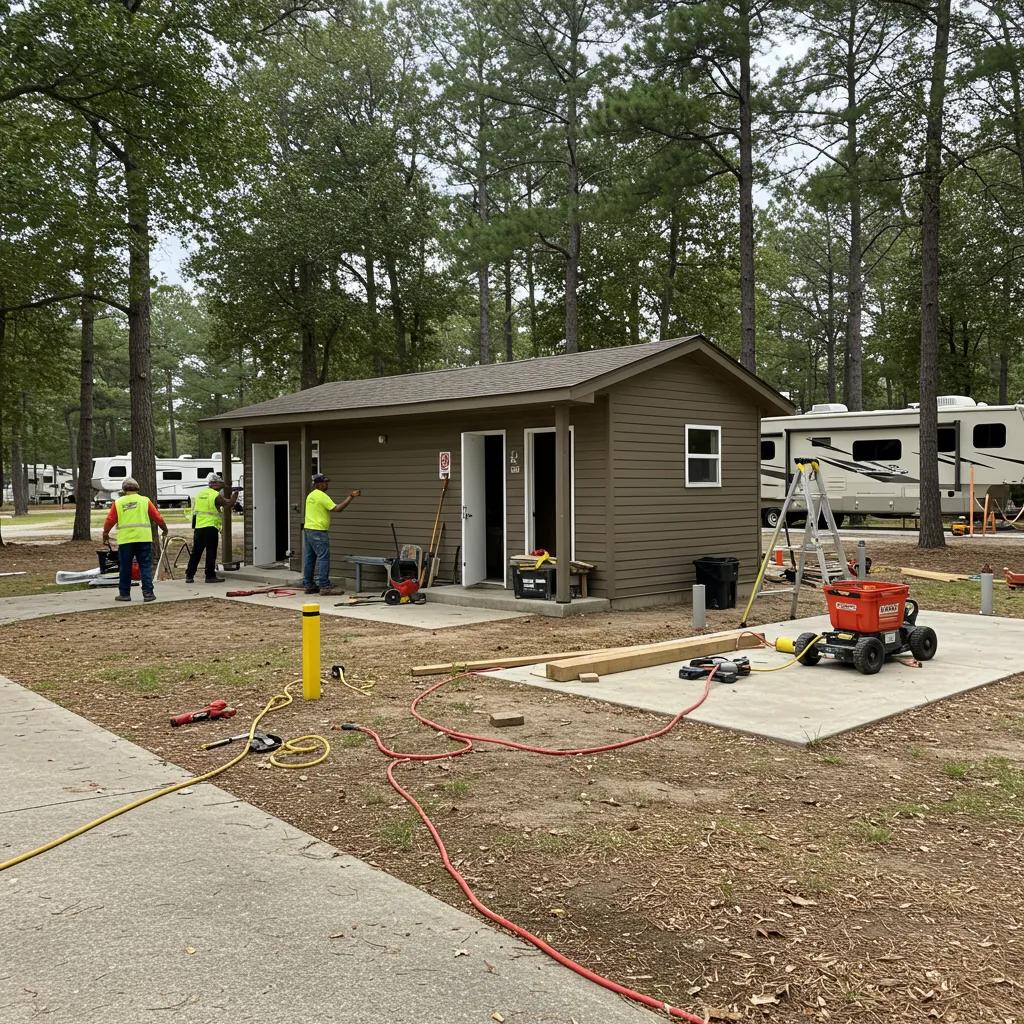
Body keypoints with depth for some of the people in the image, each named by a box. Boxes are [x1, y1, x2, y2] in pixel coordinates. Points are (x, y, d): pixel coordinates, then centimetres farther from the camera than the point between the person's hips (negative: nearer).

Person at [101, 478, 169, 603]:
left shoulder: (118, 502, 6)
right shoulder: (145, 501, 5)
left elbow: (109, 520, 5)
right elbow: (157, 517, 4)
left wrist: (105, 534, 21)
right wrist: (164, 529, 21)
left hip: (125, 540, 1)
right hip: (144, 539, 0)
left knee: (125, 568, 9)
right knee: (146, 566, 3)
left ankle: (124, 593, 15)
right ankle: (148, 593, -2)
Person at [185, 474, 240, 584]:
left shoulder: (200, 493, 12)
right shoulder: (216, 495, -9)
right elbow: (229, 504, -2)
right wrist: (234, 494, 16)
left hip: (198, 527, 6)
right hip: (211, 527, -6)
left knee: (196, 552, 10)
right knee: (211, 552, 1)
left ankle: (189, 576, 12)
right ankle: (210, 576, 4)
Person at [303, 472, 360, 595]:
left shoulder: (310, 496, 16)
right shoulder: (322, 496, -13)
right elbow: (337, 508, -20)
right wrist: (351, 497, -17)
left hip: (308, 530, 10)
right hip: (318, 531, -10)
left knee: (309, 558, 11)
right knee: (323, 558, -9)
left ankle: (308, 585, 16)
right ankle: (324, 587, -11)